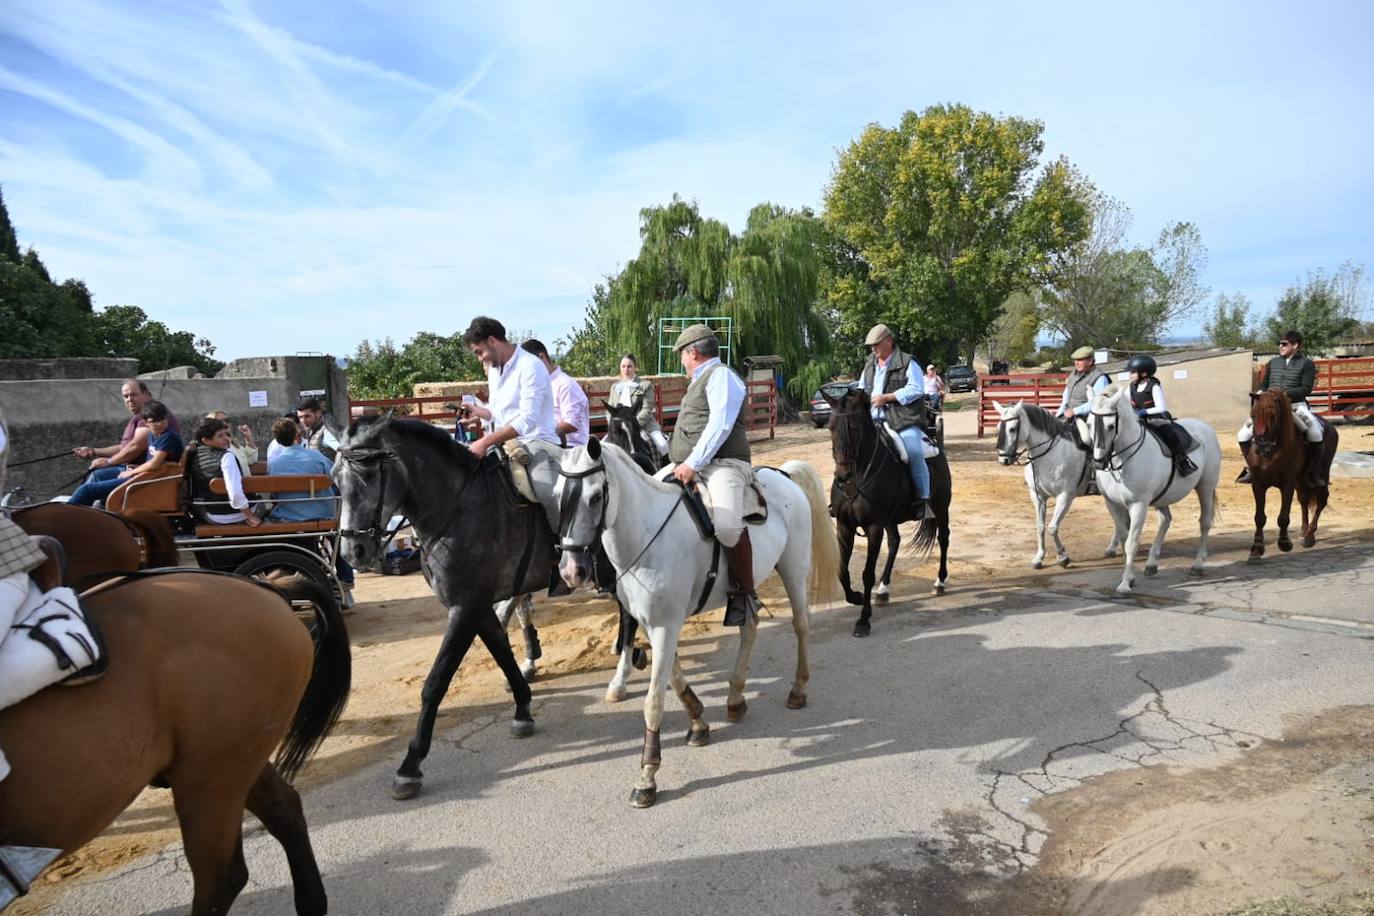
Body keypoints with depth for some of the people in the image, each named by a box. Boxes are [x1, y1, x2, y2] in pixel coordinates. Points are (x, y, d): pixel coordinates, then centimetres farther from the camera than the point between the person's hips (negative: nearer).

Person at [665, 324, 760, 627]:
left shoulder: (721, 375, -2)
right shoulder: (701, 380, 28)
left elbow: (720, 425, -16)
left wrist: (693, 463, -21)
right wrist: (684, 463, 20)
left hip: (722, 464, -11)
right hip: (689, 467, 11)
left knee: (727, 525, -33)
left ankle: (744, 594, -18)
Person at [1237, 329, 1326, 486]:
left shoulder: (1306, 364, 3)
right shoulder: (1273, 363, 16)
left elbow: (1306, 389, -7)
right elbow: (1263, 385, 20)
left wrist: (1287, 393, -21)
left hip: (1296, 406, -4)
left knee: (1316, 433, -26)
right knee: (1244, 435, -8)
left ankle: (1314, 473, -11)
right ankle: (1250, 469, 7)